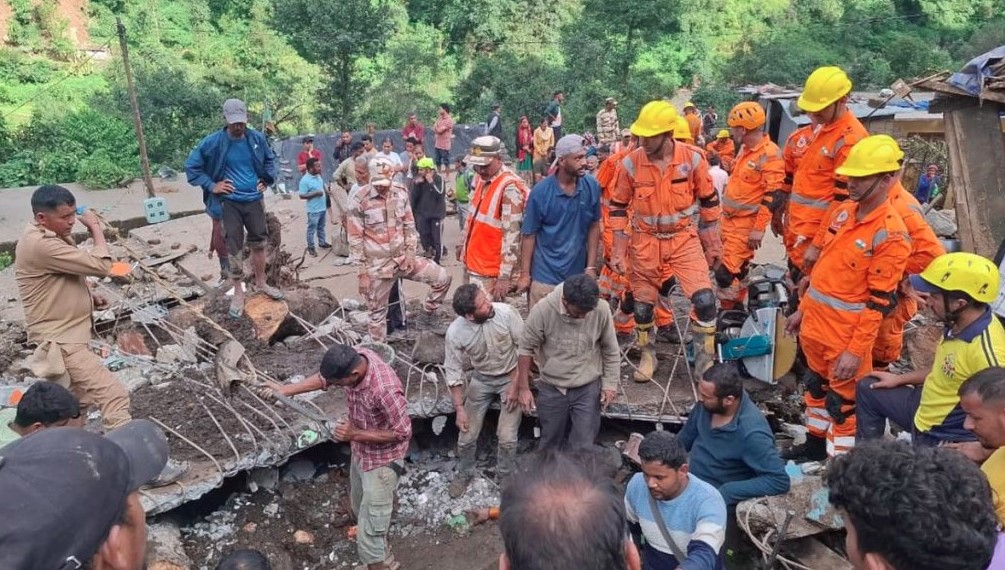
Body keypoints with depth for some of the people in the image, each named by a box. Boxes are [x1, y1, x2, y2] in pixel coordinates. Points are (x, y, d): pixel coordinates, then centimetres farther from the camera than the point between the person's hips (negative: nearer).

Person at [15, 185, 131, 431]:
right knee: (114, 395, -18)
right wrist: (95, 227, -14)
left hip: (66, 334, 11)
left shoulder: (49, 235, 7)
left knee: (80, 397, 26)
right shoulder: (41, 245, -26)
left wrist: (88, 294, 5)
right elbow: (100, 266, -28)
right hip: (60, 340, -11)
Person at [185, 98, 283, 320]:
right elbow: (191, 166, -4)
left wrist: (267, 180, 7)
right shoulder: (213, 142, -11)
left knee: (259, 242, 13)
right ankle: (238, 293, 12)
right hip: (230, 202, -3)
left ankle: (261, 283, 31)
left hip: (254, 200, 3)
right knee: (234, 247, 2)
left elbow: (270, 159, 16)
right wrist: (211, 186, -9)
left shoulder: (257, 138, -3)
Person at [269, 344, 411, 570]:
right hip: (360, 452, 9)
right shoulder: (353, 358, -17)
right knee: (361, 507, 31)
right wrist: (286, 390, -4)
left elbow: (402, 432, -26)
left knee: (369, 533, 0)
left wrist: (355, 434, -27)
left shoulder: (385, 390, -39)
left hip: (381, 461, -9)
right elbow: (324, 377, 3)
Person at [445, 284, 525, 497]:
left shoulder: (506, 312, -27)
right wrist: (460, 409, -10)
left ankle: (505, 477, 22)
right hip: (481, 380, 1)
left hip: (511, 377, -1)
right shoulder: (455, 333, -24)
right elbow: (454, 372, -11)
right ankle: (464, 474, 33)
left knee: (507, 437, -7)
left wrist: (516, 385, -15)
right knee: (467, 435, 4)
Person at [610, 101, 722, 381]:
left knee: (704, 298, -11)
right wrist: (618, 250, -2)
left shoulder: (693, 158, -12)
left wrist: (712, 243, 5)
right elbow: (618, 207, -1)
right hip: (645, 242, 1)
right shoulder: (630, 163, -12)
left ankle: (705, 359, 8)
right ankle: (648, 355, 34)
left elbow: (709, 201, 1)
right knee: (643, 302, 10)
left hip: (684, 238, 0)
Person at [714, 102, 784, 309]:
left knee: (727, 272, -9)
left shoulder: (770, 155, -18)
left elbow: (772, 196, -21)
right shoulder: (746, 149, 10)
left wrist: (759, 228, -22)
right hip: (730, 219, 9)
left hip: (746, 224, -9)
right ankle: (736, 309, 30)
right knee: (737, 269, 18)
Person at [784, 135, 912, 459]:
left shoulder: (891, 234, -19)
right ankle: (815, 443, 42)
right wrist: (802, 309, 16)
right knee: (816, 384, 23)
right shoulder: (843, 211, 4)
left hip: (847, 333, -8)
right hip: (815, 321, 8)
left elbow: (880, 302, -19)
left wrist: (855, 350, -19)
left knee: (843, 401, 6)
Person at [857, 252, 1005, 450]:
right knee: (868, 389, 18)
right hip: (926, 410, 9)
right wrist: (899, 379, 17)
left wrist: (980, 450, -27)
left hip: (947, 439, -9)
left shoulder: (986, 350, -34)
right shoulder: (960, 324, -5)